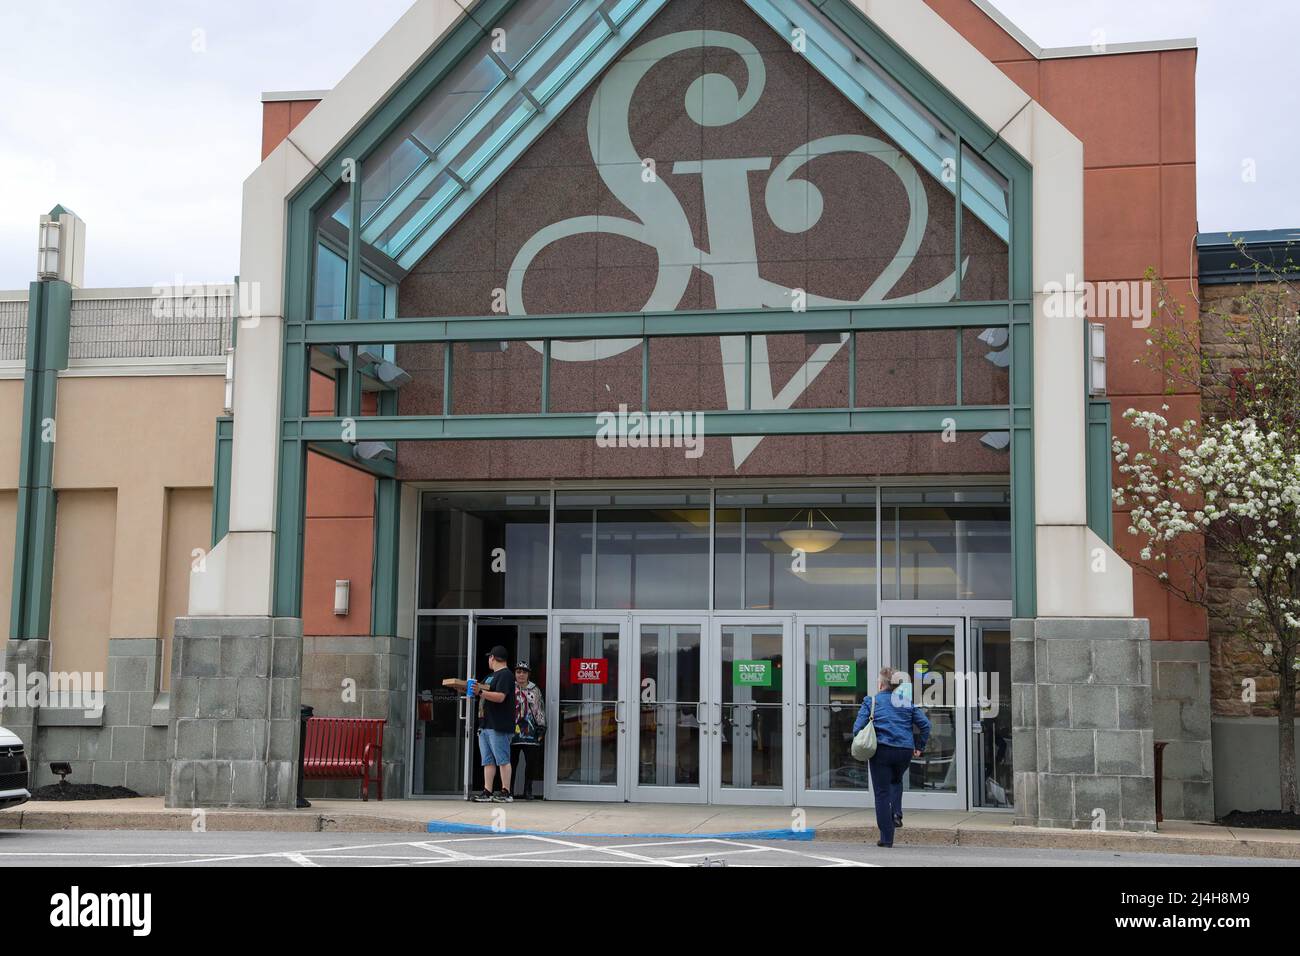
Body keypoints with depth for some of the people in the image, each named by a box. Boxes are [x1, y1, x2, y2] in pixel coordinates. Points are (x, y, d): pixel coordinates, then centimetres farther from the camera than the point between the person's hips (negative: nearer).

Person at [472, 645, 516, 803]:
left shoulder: (505, 675, -9)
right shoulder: (491, 676, 22)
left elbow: (500, 697, -21)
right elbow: (486, 694, 25)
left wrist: (480, 692, -25)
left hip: (499, 726, -10)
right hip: (486, 725, 10)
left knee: (503, 760, -7)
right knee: (488, 761, 7)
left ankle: (506, 793, -6)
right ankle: (487, 792, 7)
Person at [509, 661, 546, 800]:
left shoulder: (535, 690, 12)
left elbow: (540, 709, 14)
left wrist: (541, 727, 8)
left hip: (530, 732, 2)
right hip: (512, 730, -1)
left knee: (531, 761, -2)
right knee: (512, 761, 1)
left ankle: (528, 790, 9)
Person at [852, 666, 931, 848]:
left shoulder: (871, 701, 1)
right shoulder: (908, 700, 10)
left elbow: (858, 727, -8)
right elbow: (925, 724, 4)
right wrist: (920, 746, 14)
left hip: (882, 750, -3)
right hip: (905, 750, 3)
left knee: (882, 793, 4)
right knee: (896, 781, 31)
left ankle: (886, 838, 2)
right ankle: (896, 812, 6)